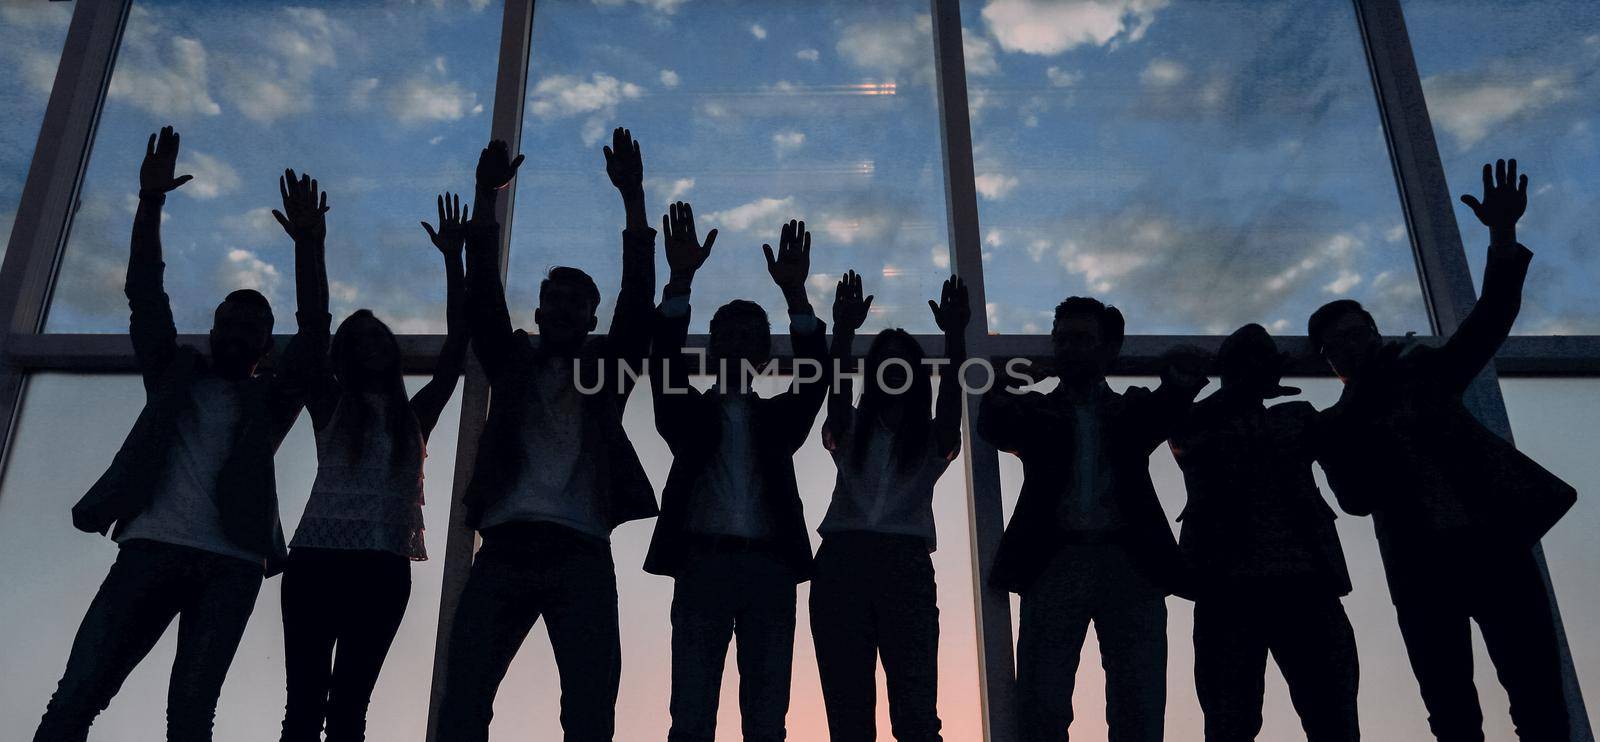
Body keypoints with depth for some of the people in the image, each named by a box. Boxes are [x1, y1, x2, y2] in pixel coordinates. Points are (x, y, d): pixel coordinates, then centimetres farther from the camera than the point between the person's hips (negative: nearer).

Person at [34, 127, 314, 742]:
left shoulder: (272, 400, 18)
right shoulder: (174, 375, 23)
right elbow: (145, 296, 15)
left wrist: (307, 237, -1)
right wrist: (151, 200, 6)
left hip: (231, 563, -1)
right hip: (151, 547, 1)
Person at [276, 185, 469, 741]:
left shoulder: (416, 415, 18)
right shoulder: (330, 406, 15)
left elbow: (457, 342, 11)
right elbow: (313, 329, 3)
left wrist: (452, 259, 6)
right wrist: (310, 248, -7)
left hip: (384, 567, 1)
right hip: (317, 556, -1)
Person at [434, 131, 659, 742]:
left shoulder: (607, 370, 19)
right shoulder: (512, 365, 22)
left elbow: (638, 302, 7)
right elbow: (483, 298, 10)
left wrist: (633, 199, -1)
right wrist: (486, 198, -1)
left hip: (580, 556, -1)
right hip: (504, 552, 1)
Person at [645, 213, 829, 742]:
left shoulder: (779, 418, 20)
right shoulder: (689, 414, 17)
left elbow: (814, 374, 2)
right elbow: (664, 361, -1)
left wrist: (795, 292, -12)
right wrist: (681, 278, -14)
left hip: (770, 568, 1)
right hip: (703, 563, -1)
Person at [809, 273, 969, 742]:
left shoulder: (933, 437, 19)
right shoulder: (851, 429, 21)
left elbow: (952, 396, -1)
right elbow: (835, 392, 0)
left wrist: (955, 335, -15)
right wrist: (843, 331, -15)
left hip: (906, 566, -1)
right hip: (842, 563, 1)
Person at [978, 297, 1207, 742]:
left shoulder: (1135, 409, 17)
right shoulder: (1034, 411, 15)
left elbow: (1166, 414, -4)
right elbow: (993, 428, -6)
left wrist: (1180, 387, -28)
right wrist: (1000, 397, -30)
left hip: (1130, 563, 1)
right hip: (1056, 564, 0)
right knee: (1041, 704, -5)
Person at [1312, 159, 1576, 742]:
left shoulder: (1425, 370, 18)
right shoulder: (1335, 425, 11)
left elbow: (1489, 321, 6)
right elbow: (1355, 499, -5)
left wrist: (1503, 235, -6)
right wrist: (1361, 403, -9)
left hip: (1493, 541, 1)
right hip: (1421, 570, -1)